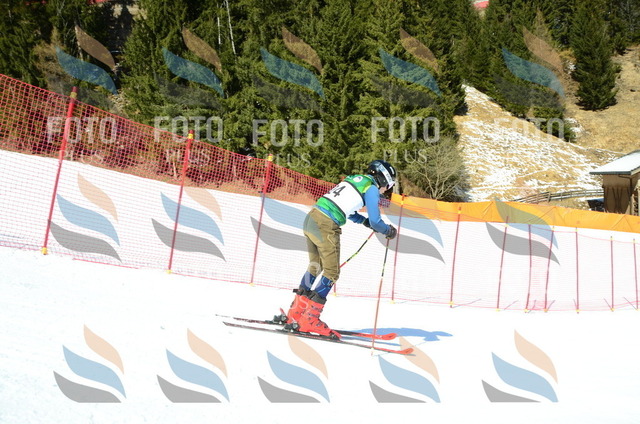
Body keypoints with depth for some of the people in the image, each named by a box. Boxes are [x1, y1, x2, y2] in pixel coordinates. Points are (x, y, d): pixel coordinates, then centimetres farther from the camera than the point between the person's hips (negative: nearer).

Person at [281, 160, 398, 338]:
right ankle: (309, 320, 0)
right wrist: (389, 230, 14)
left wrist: (365, 221, 28)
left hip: (311, 218, 9)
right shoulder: (371, 188, -1)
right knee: (332, 273, 1)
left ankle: (295, 313, 26)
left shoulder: (354, 178, 23)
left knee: (315, 267, 21)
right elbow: (375, 221, -5)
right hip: (326, 226, -9)